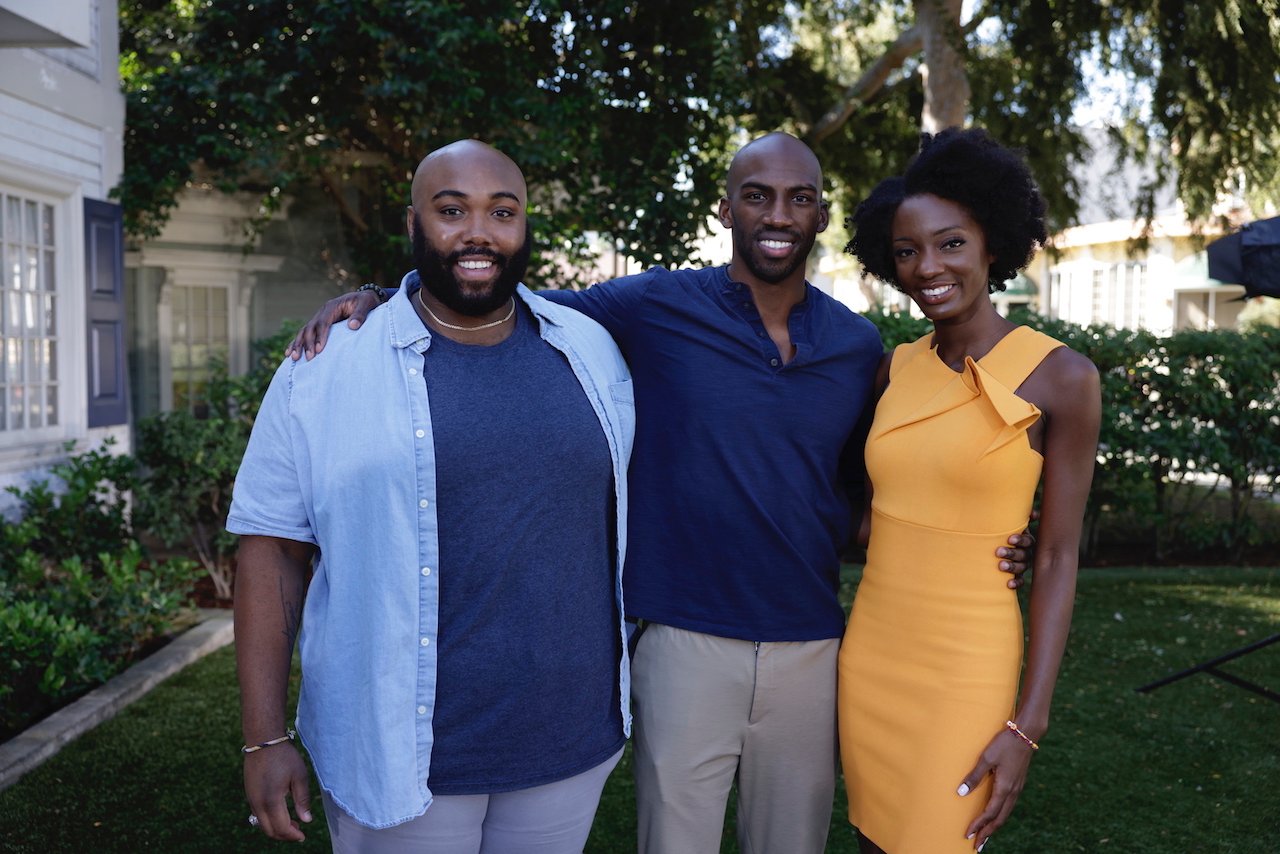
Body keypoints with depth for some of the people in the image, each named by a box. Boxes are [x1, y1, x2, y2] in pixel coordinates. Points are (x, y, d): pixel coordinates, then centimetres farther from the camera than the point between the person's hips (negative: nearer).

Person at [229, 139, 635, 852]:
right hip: (403, 759, -3)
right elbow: (273, 551, -6)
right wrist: (266, 738, -8)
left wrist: (631, 686, 14)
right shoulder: (324, 373, -7)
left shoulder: (594, 353, 3)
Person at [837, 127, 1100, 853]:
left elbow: (1059, 557, -8)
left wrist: (1028, 724, -11)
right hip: (870, 653, 5)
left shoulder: (1062, 377, -10)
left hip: (965, 664, -5)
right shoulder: (896, 371, 4)